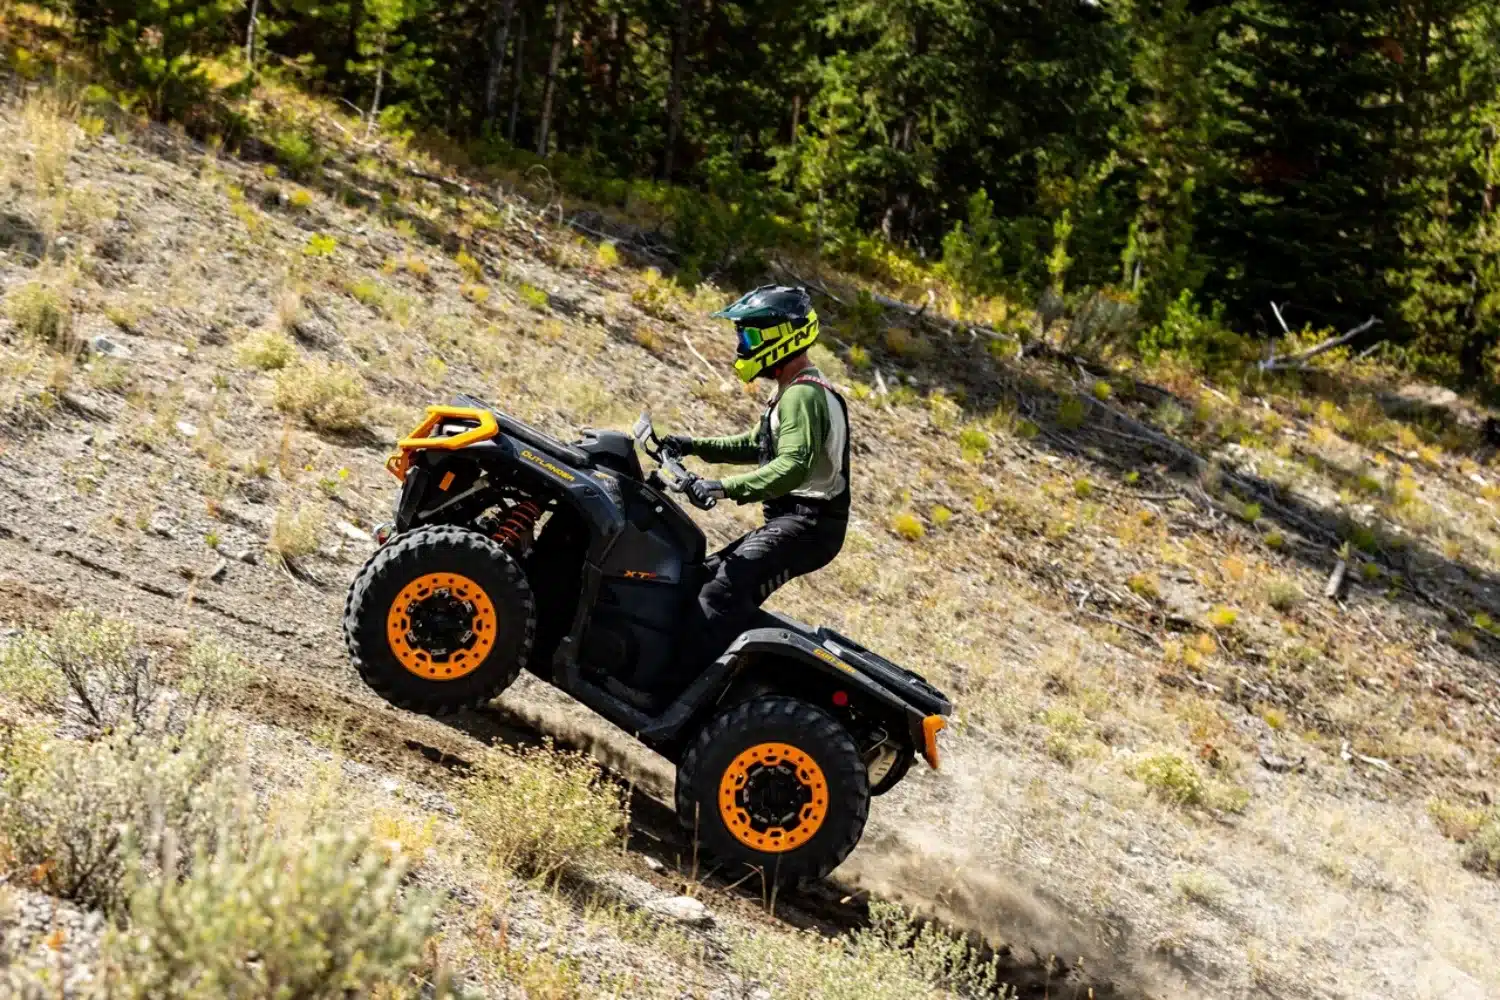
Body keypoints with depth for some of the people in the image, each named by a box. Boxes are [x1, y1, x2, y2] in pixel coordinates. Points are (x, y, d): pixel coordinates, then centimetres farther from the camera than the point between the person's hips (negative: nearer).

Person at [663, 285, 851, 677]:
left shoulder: (803, 395, -15)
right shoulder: (798, 391, 20)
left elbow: (793, 467, -30)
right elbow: (757, 445, 33)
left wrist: (725, 488, -36)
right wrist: (696, 446, 22)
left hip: (807, 524, -11)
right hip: (792, 518, 11)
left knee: (728, 586, -27)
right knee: (706, 574, 13)